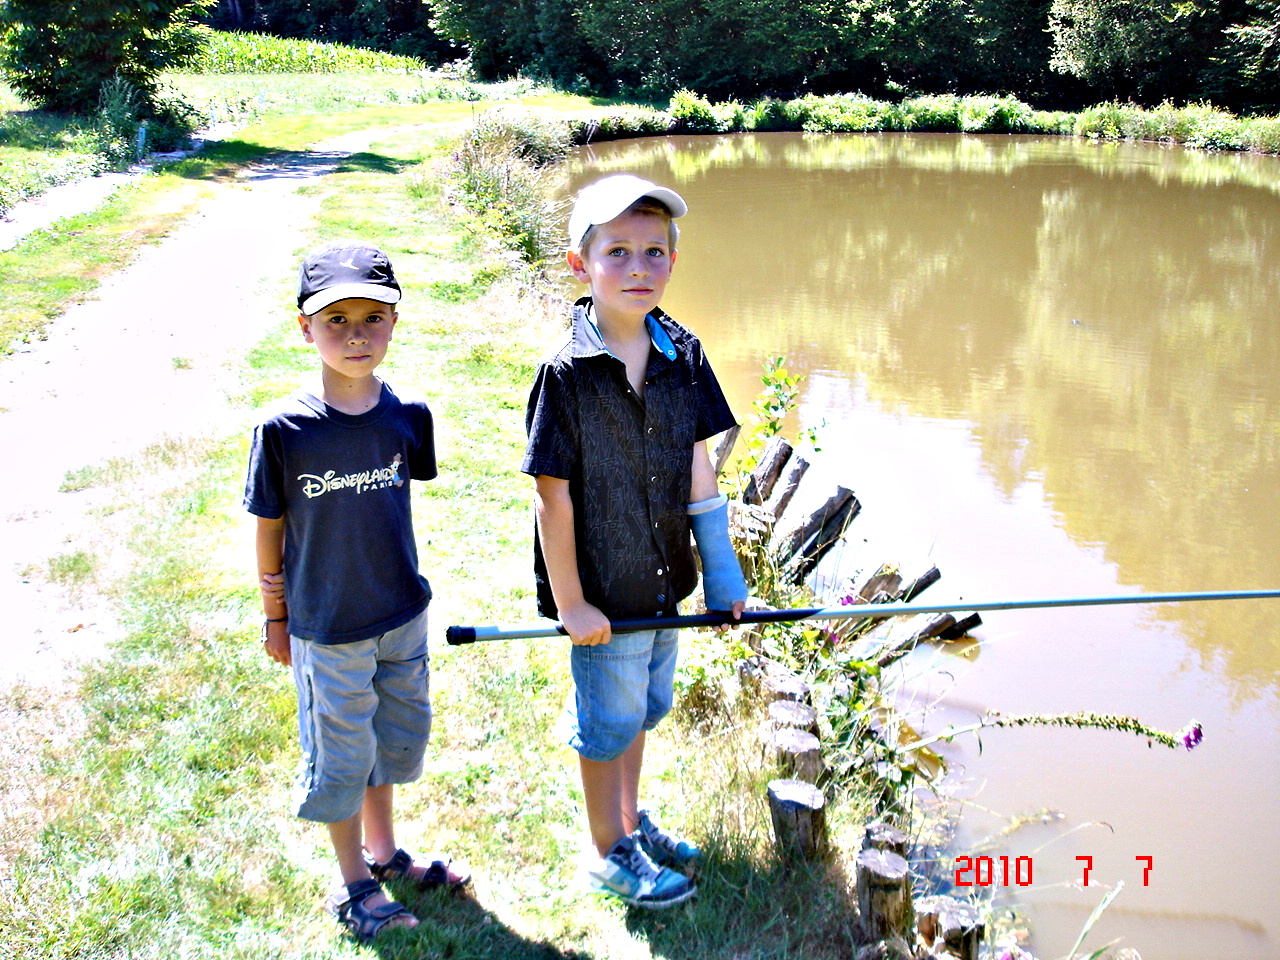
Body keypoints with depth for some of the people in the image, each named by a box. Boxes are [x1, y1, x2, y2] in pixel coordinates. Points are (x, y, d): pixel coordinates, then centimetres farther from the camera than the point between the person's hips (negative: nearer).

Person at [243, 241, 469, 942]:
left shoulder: (407, 416, -10)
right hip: (326, 628, -4)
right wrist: (276, 618, 2)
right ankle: (353, 884, 33)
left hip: (402, 614, 4)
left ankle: (382, 851, 45)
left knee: (397, 737, 21)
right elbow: (269, 529, -7)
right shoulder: (283, 430, -19)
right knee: (340, 757, 12)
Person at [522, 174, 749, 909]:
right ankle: (611, 853, 31)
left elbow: (697, 468, 3)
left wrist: (721, 573, 3)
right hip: (602, 590, -5)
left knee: (643, 707, 24)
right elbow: (554, 496, -17)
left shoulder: (684, 355, -4)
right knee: (608, 722, 11)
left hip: (662, 579, 6)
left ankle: (631, 817, 46)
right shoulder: (568, 373, -20)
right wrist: (570, 602, -15)